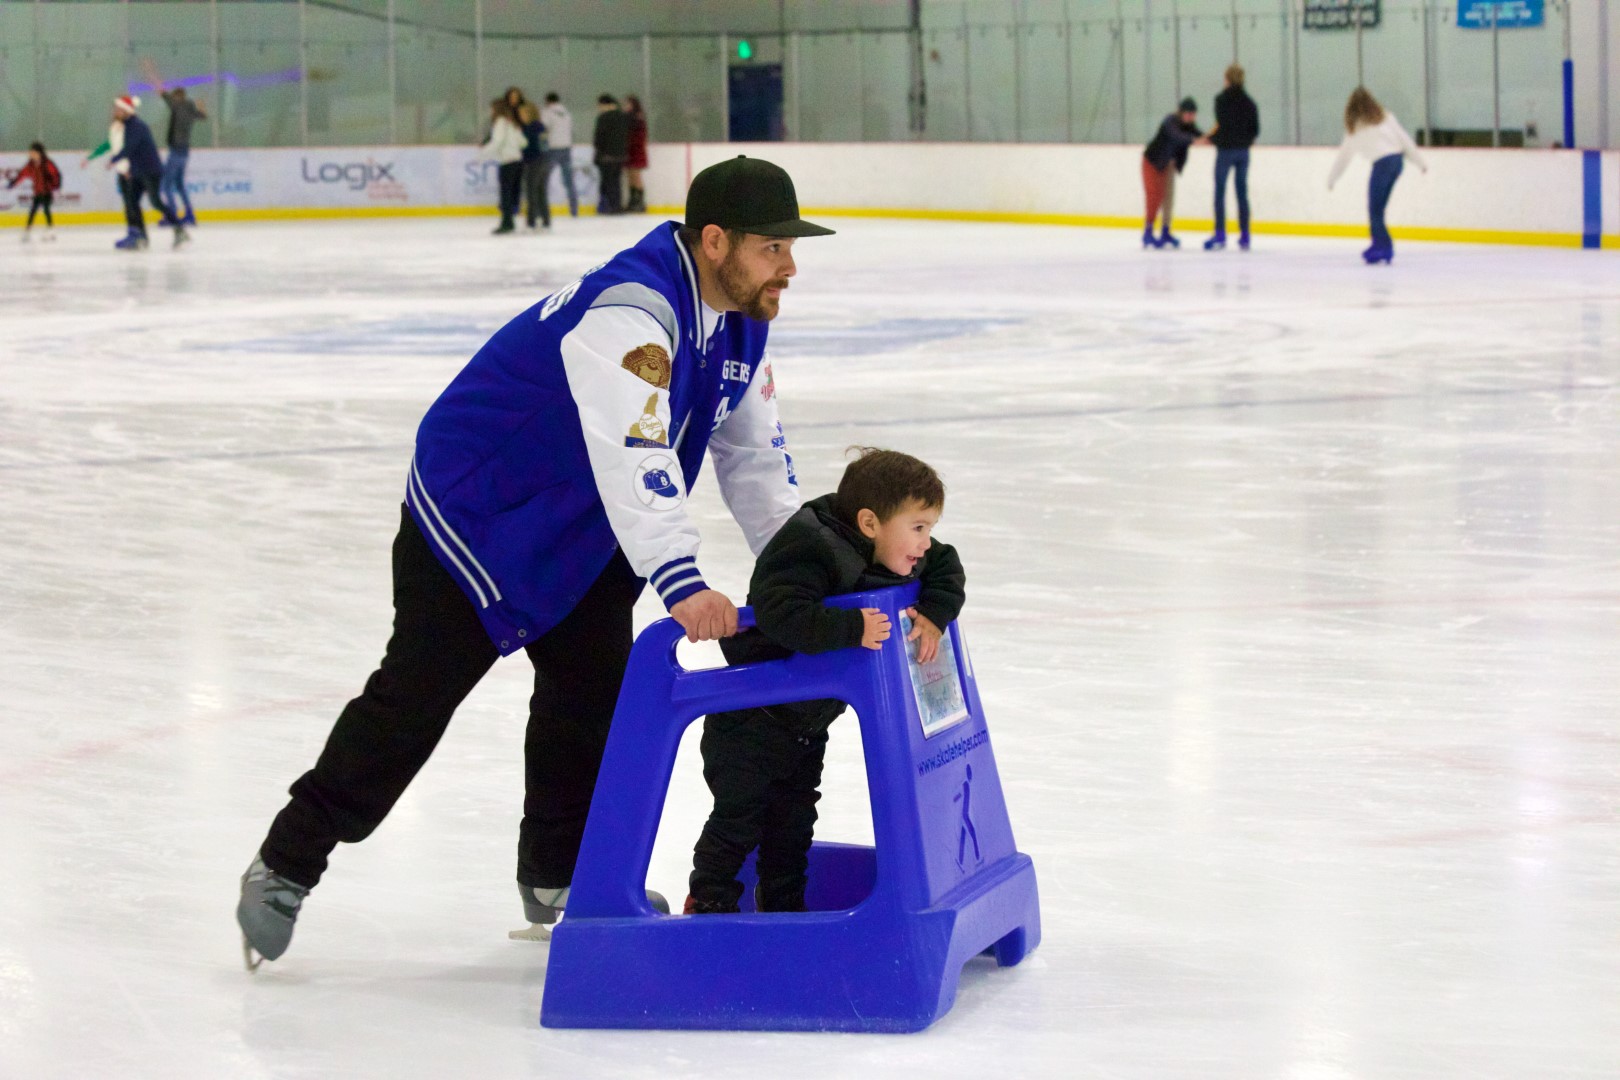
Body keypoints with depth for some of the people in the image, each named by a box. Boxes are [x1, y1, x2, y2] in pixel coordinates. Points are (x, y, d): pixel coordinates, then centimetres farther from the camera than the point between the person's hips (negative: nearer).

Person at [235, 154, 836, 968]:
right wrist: (678, 580, -53)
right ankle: (287, 865, 3)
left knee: (593, 694, 10)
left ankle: (558, 880, 25)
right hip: (472, 512, -9)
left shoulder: (739, 322, -1)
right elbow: (632, 452, -44)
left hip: (577, 530, 9)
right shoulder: (629, 311, -33)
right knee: (415, 696, -7)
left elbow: (753, 454, 7)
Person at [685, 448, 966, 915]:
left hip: (807, 723, 8)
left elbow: (947, 571, 2)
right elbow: (782, 615, -43)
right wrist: (852, 627, -47)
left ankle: (783, 904, 30)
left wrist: (932, 615, -16)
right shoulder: (810, 552, -32)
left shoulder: (903, 555, -6)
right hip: (751, 719, -8)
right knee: (740, 812, 0)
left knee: (794, 816, 17)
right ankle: (709, 901, 15)